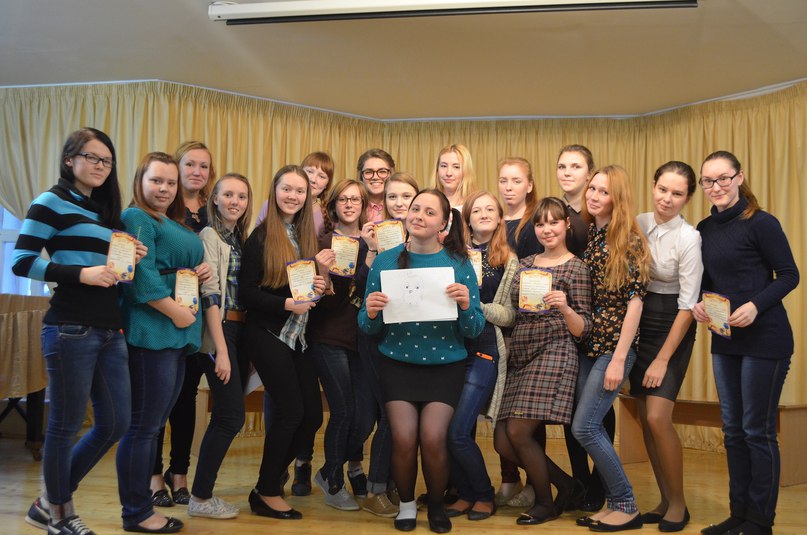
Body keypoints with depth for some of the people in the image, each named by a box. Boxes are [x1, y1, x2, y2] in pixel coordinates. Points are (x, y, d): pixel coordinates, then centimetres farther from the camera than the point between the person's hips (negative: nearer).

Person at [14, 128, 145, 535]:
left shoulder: (105, 211, 18)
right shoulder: (52, 202, -3)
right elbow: (22, 262, -11)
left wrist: (131, 259, 2)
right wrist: (81, 274, -20)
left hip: (110, 330, 8)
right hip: (71, 329, -8)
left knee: (115, 423, 10)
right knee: (66, 424, 4)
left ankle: (52, 500, 28)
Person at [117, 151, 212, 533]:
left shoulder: (177, 225, 21)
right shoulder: (136, 218, -6)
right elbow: (141, 276, -17)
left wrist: (200, 272, 8)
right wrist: (177, 312, -17)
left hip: (178, 334, 9)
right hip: (151, 332, -9)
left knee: (153, 425, 14)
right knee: (144, 426, -2)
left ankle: (141, 501, 24)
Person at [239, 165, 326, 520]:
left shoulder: (307, 235, 10)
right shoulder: (261, 237, -9)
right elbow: (246, 292, -13)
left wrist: (316, 288, -5)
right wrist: (287, 304, -23)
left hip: (298, 336, 7)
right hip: (268, 335, -7)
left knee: (313, 414, 5)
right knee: (290, 411, -7)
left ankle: (273, 475, 26)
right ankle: (266, 493, 11)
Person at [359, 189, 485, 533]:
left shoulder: (459, 264, -5)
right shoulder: (385, 261, -4)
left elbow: (474, 330, -4)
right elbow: (368, 328, -1)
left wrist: (466, 305, -24)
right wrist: (370, 312, -23)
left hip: (445, 365, 0)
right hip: (397, 363, 1)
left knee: (432, 438, -12)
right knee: (404, 438, -11)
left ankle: (437, 505, 18)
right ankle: (406, 503, 19)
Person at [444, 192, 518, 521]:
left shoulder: (509, 261, 5)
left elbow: (510, 315, 1)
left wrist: (476, 304, -13)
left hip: (484, 352, -3)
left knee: (457, 432, -9)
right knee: (452, 429, 2)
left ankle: (484, 496, 13)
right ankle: (465, 493, 23)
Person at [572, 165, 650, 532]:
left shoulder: (629, 241, -10)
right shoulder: (586, 234, 8)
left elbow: (635, 301, -15)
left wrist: (619, 359, -18)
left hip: (615, 346, -6)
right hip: (588, 343, 7)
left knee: (583, 427, -8)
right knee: (591, 426, 8)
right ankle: (613, 502, 24)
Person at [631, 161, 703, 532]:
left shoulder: (689, 238, -15)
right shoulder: (638, 224, -1)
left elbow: (687, 305, -14)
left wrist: (662, 360, -15)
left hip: (673, 327, -5)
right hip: (639, 323, 5)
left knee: (658, 418, -12)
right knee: (645, 418, 7)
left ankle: (678, 504, 9)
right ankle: (664, 500, 23)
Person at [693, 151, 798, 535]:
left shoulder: (761, 223, -11)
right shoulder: (705, 228, 9)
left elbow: (789, 275, -10)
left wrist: (755, 305, -24)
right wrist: (699, 303, -3)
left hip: (764, 340, -7)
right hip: (725, 341, 7)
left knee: (758, 431, 1)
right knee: (733, 430, 13)